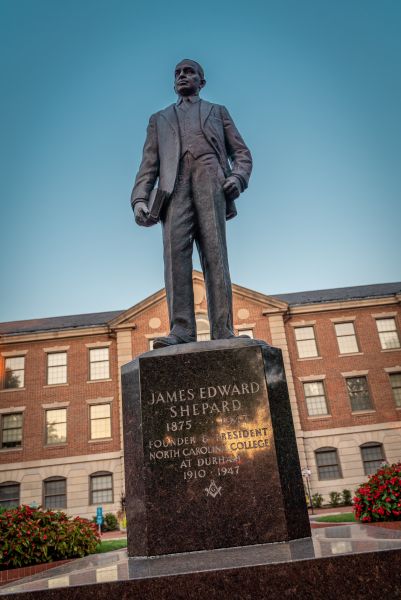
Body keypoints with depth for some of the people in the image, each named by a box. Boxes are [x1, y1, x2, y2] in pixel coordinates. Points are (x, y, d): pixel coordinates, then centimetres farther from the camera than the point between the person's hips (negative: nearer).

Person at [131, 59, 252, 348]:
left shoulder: (218, 111, 30)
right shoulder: (159, 119, 33)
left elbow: (242, 153, 18)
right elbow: (149, 164, 19)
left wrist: (238, 177, -5)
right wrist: (140, 198, 1)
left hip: (210, 179, -1)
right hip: (174, 185, 1)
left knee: (215, 253, -16)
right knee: (175, 250, -19)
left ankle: (223, 332, -23)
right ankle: (181, 330, -27)